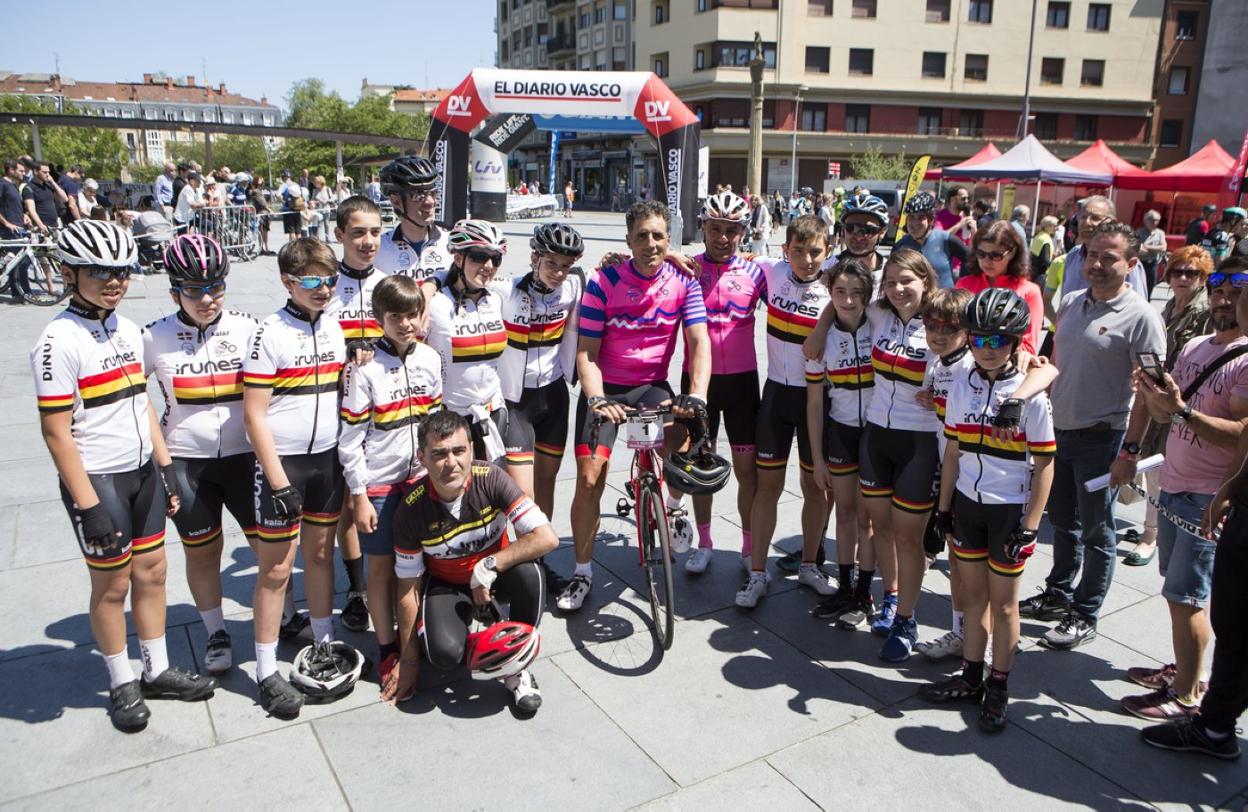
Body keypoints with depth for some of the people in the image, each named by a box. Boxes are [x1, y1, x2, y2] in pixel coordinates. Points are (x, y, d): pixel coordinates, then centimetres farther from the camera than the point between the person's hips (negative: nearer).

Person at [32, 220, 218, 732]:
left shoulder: (127, 330, 6)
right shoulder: (60, 342, -16)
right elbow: (56, 431, -17)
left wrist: (166, 468, 12)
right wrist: (89, 506, -19)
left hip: (142, 471, 7)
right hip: (97, 480, -7)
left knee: (151, 571, 14)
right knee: (112, 584, 6)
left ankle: (157, 671, 29)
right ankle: (122, 685, 24)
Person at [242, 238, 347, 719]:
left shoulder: (333, 327, 6)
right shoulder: (271, 334, -13)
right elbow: (254, 413, -14)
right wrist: (278, 481, -17)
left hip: (327, 458, 6)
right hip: (281, 462, -5)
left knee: (320, 554, 16)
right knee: (276, 569, 1)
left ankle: (326, 644, 31)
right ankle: (267, 672, 14)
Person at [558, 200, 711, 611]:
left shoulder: (683, 282, -8)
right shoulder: (603, 281, -13)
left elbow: (700, 343, -15)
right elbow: (586, 352, -13)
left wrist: (696, 396, -32)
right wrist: (595, 398, -30)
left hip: (652, 385, 1)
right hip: (604, 388, 0)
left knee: (681, 437, -30)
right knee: (589, 478, -7)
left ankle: (675, 505, 3)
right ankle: (582, 572, 11)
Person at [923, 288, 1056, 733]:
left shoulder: (1031, 395, -13)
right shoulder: (962, 387, 0)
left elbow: (1044, 464, -11)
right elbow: (953, 451, 6)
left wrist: (1030, 526, -12)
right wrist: (944, 507, 7)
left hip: (1009, 510, -4)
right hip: (967, 503, 4)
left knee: (1003, 602, 8)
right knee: (973, 593, 15)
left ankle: (998, 688, 24)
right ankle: (971, 677, 29)